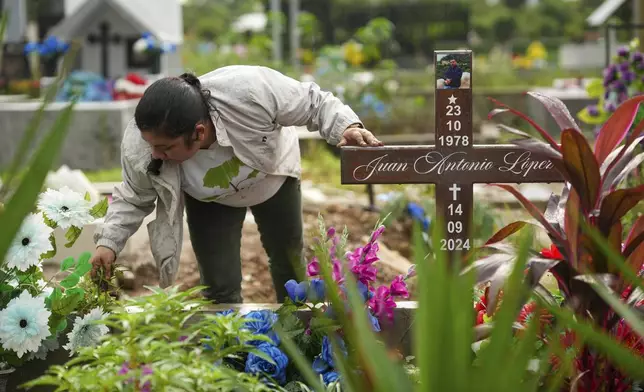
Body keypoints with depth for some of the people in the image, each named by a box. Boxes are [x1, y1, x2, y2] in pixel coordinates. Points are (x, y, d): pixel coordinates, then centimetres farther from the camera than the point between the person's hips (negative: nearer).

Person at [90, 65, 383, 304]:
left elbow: (313, 103, -29)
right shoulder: (139, 146, -37)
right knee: (220, 289, -7)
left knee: (289, 262, 20)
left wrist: (346, 127, -45)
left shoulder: (250, 91, -47)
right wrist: (109, 243, -25)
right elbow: (134, 198, -15)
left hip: (273, 176, 0)